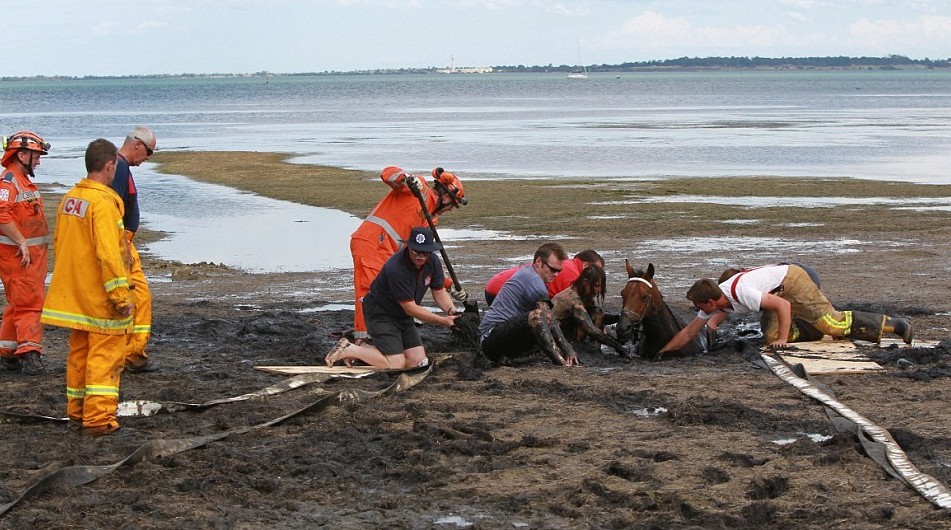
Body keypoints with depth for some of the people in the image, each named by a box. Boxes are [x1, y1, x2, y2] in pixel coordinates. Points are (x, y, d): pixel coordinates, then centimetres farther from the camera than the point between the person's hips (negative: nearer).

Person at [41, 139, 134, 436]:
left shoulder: (69, 199, 8)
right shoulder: (103, 202, -19)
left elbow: (58, 246, 16)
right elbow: (108, 253, -23)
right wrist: (121, 296, -19)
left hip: (74, 296, 8)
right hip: (100, 299, -8)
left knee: (79, 353, 17)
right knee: (106, 356, -2)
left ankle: (77, 412, 23)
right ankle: (99, 418, -3)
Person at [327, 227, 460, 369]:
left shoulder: (433, 262, -9)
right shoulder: (396, 269, -32)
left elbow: (439, 291, 2)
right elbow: (410, 308, -28)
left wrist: (451, 311, -20)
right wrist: (443, 321, -29)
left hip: (402, 315, 8)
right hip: (380, 313, -8)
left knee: (417, 361, -1)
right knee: (396, 364, -17)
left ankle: (364, 349, 15)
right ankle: (348, 350, 2)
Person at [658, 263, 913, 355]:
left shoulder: (741, 292, -32)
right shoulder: (712, 304, -7)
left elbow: (783, 306, -31)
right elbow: (688, 333, 2)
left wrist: (784, 340, -27)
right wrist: (661, 351, -2)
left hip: (791, 280, -9)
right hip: (777, 290, 9)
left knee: (830, 322, -13)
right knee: (770, 336, -2)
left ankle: (894, 324, -5)